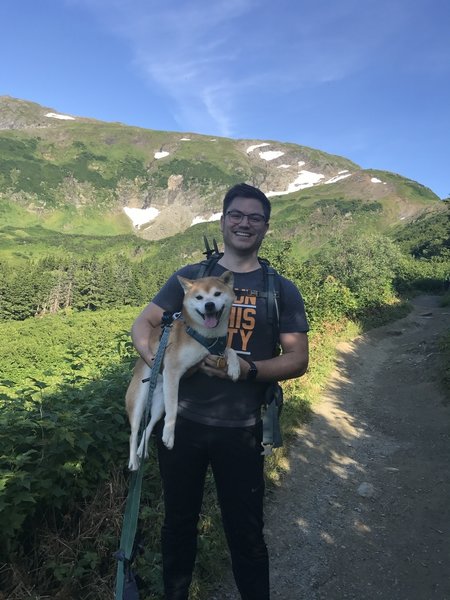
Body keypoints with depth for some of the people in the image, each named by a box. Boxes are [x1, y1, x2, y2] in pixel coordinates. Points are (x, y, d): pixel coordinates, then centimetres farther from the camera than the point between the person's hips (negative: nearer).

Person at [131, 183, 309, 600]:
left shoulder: (282, 291, 0)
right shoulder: (189, 277, 3)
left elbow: (297, 360, -2)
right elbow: (143, 323, 3)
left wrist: (249, 369, -20)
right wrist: (153, 359, -19)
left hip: (241, 430, -1)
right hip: (181, 422, 2)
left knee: (245, 531, 14)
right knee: (179, 521, 21)